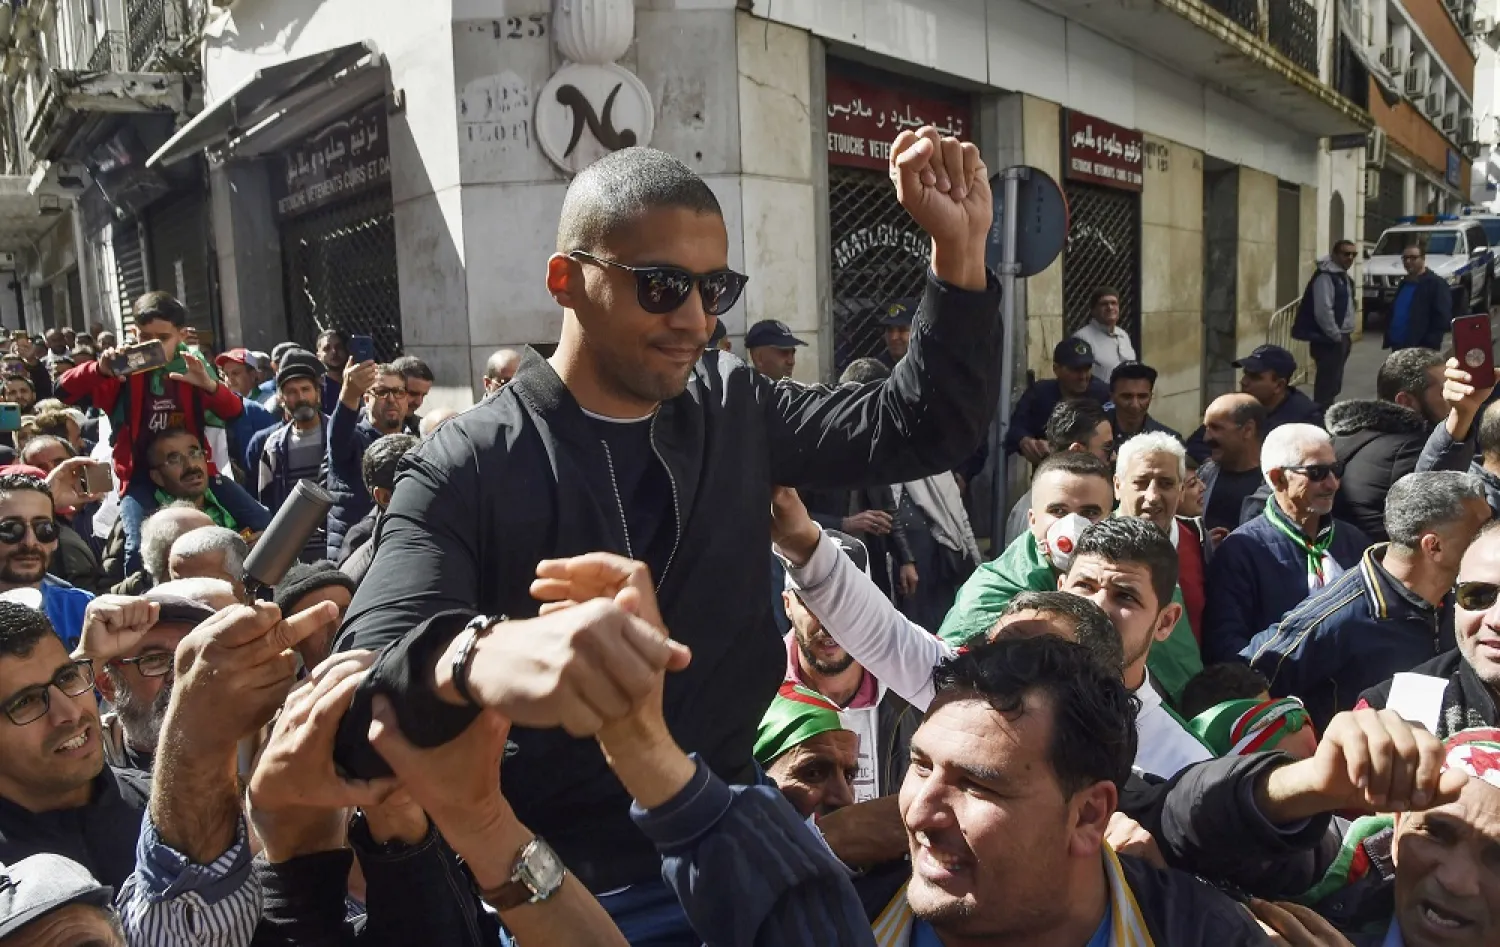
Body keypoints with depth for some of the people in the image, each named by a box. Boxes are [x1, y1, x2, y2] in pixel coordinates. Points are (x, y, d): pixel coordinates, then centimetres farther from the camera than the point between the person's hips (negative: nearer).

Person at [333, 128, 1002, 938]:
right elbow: (363, 697, -28)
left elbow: (926, 429, 4)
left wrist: (960, 246, -10)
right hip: (562, 889, -3)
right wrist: (485, 660, -52)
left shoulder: (734, 410, 0)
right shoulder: (464, 469, -16)